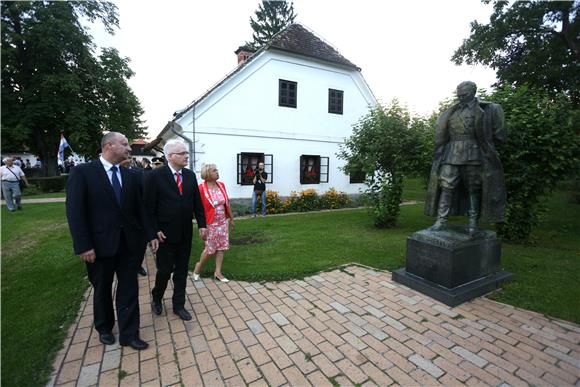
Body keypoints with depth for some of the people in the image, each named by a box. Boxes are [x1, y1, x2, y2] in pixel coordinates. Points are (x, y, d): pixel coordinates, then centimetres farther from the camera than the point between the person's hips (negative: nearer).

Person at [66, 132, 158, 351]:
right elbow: (75, 211, -11)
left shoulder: (129, 176, 5)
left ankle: (129, 334, 23)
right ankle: (104, 329, 41)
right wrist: (83, 246, -15)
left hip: (129, 243, 3)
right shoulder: (82, 172, -8)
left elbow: (139, 209, 7)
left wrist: (150, 235, 3)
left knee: (129, 290, 8)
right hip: (100, 244, -3)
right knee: (102, 290, 18)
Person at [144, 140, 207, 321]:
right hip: (165, 233, -4)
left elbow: (197, 203, 6)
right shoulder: (155, 175, -11)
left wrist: (202, 225, 1)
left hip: (186, 233, 4)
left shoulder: (190, 175, 4)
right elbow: (149, 206, -10)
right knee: (165, 269, 8)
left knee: (182, 270, 13)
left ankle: (179, 305, 29)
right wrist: (155, 230, -13)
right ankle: (156, 297, 39)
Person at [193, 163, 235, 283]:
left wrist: (231, 219, 11)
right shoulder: (201, 188, -15)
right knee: (210, 249, 5)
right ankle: (199, 266, 34)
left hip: (223, 222, 5)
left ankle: (218, 272, 23)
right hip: (211, 224, -5)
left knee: (221, 247, 9)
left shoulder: (221, 185, 1)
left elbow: (227, 203, 7)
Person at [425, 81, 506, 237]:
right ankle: (441, 221, -4)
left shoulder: (485, 110, 5)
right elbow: (441, 137, 13)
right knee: (446, 187, -6)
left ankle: (472, 223, 12)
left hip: (474, 156, -2)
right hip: (452, 155, 2)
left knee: (473, 190, 4)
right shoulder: (451, 112, 12)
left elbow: (498, 136, 8)